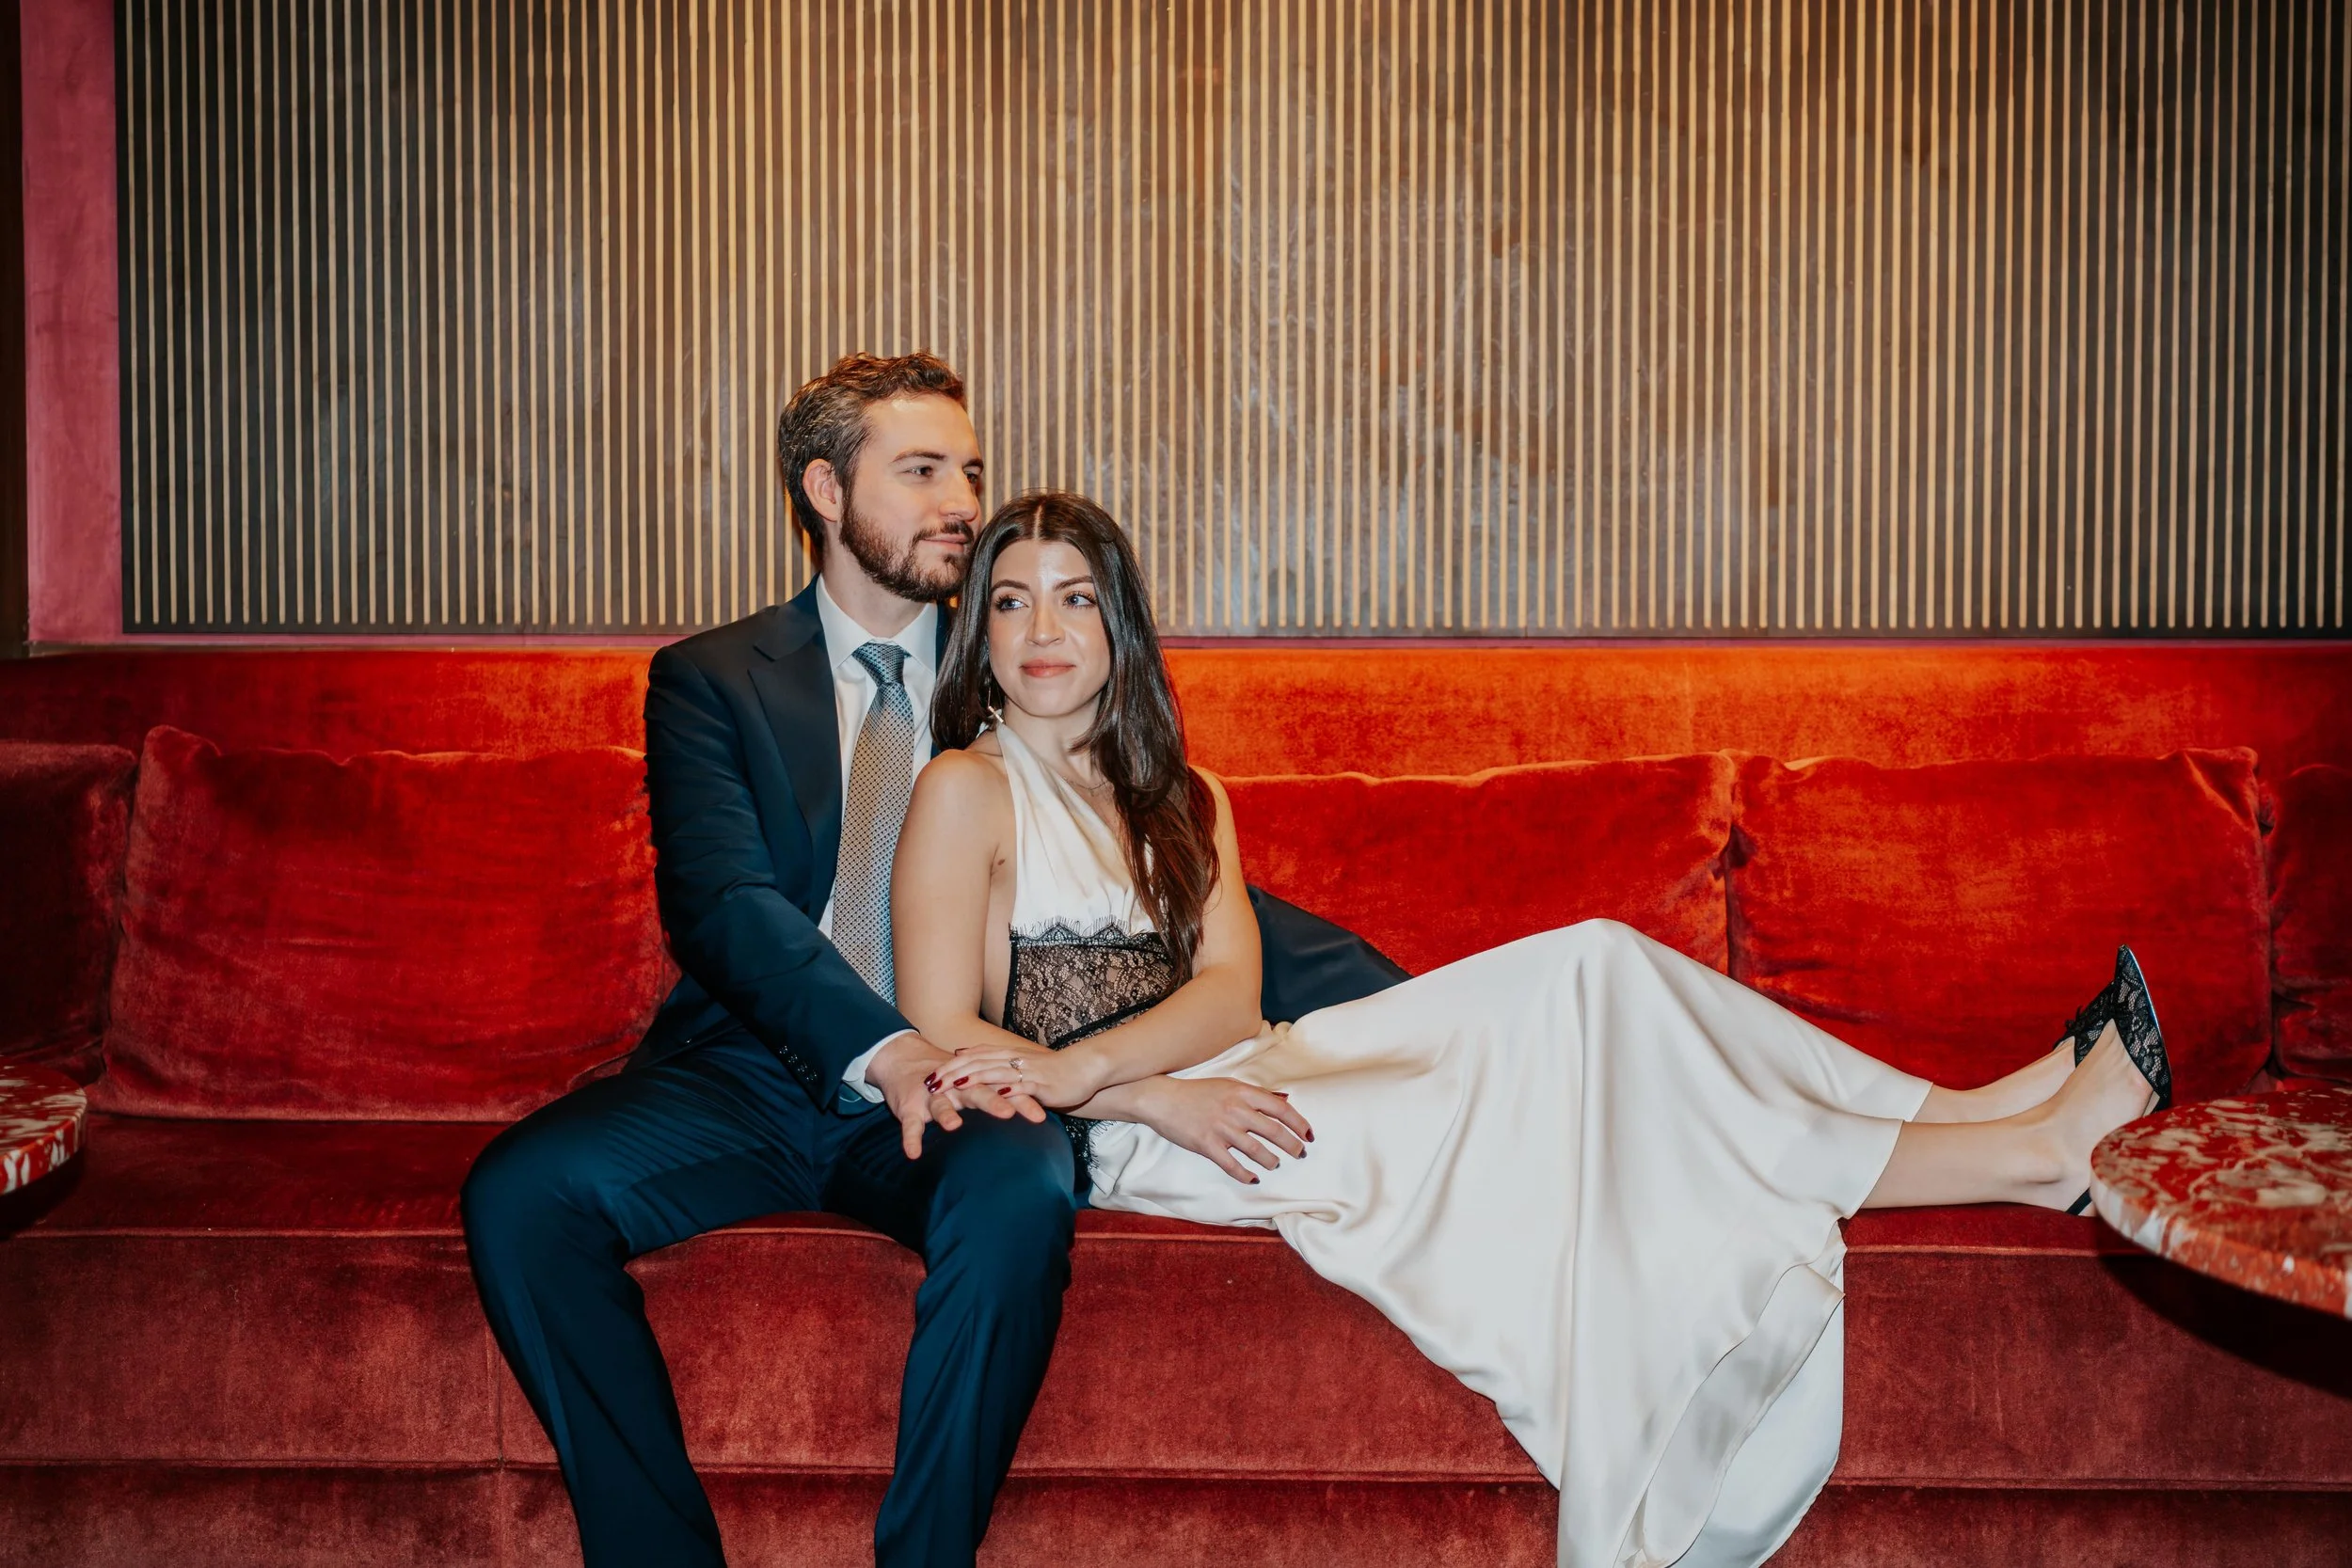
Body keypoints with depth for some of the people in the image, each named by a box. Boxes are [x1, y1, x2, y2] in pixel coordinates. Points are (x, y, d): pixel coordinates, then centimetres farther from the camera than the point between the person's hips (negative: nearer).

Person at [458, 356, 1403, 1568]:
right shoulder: (711, 681, 9)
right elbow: (721, 903, -7)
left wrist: (1411, 1004, -2)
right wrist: (880, 1049, -28)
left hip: (954, 1083, 0)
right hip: (753, 1076, 1)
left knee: (1020, 1194, -33)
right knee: (519, 1191, -24)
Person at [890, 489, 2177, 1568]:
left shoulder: (1178, 800, 17)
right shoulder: (966, 791, -2)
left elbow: (1228, 988, 0)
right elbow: (942, 1039, -11)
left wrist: (1079, 1063, -19)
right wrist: (1161, 1095, -20)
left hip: (1225, 1079, 7)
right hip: (1118, 1138, -6)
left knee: (1585, 979, -13)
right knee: (1535, 1082, -19)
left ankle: (1984, 1111, -14)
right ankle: (2023, 1148, -14)